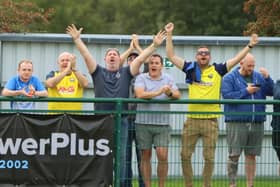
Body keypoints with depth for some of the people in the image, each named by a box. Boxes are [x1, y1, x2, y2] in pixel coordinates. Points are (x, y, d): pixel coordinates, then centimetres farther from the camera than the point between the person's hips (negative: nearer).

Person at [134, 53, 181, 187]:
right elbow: (139, 94, -15)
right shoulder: (141, 78, 2)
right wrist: (158, 92, -22)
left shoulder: (168, 79, 10)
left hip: (162, 123, 1)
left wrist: (170, 93, -23)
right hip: (143, 122, -1)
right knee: (145, 156, 5)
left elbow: (178, 95, -1)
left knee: (163, 156, -7)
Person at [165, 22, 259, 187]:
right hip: (192, 119, 1)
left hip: (211, 120, -1)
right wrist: (169, 35, 4)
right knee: (185, 155, 4)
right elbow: (171, 56, 8)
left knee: (209, 157, 4)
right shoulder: (190, 68, 7)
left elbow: (236, 59, 5)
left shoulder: (217, 70, 5)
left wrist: (250, 45, -2)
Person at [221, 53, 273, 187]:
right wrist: (246, 91, -12)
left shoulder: (259, 77, 13)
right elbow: (227, 95, -12)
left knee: (251, 155, 8)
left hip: (256, 123, 4)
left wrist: (267, 78, -10)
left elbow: (271, 92, 5)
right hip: (237, 123, -4)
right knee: (234, 155, -3)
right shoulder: (229, 78, 1)